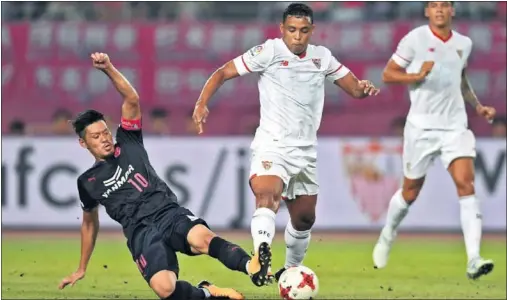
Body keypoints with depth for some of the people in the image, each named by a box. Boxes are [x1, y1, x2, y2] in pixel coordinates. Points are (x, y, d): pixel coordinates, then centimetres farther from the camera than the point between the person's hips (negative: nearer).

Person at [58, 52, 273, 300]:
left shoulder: (128, 145, 16)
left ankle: (251, 268, -59)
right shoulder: (88, 182, 18)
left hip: (170, 214, 1)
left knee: (201, 238, -38)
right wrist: (81, 269, 37)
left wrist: (108, 68, -8)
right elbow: (89, 223, 31)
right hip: (141, 232, -1)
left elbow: (132, 100, 5)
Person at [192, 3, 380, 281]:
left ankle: (291, 269, 37)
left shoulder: (322, 57, 8)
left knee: (304, 218, 15)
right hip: (272, 145, -6)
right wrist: (202, 104, -23)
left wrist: (364, 88, -14)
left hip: (306, 151, 6)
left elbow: (354, 88, 11)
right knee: (267, 197, -32)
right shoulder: (269, 51, -8)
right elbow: (223, 73, -8)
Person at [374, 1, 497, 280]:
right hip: (422, 126, -3)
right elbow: (388, 74, -3)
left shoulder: (463, 43, 10)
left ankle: (473, 260, -21)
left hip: (455, 126, 3)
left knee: (466, 185, -14)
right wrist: (417, 75, -18)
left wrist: (478, 106, 15)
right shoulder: (415, 39, -5)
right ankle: (387, 237, 39)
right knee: (411, 191, 9)